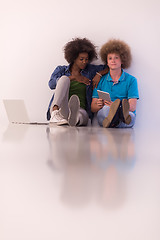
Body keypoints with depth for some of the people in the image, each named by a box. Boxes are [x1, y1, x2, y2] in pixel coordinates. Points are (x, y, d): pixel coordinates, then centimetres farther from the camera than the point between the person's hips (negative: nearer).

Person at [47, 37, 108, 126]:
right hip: (58, 108, -1)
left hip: (80, 110, 1)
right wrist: (73, 77, -2)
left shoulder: (90, 70, 21)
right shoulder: (61, 70, 18)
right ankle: (55, 111, -51)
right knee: (64, 78, -25)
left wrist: (99, 74, 1)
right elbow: (51, 84, 0)